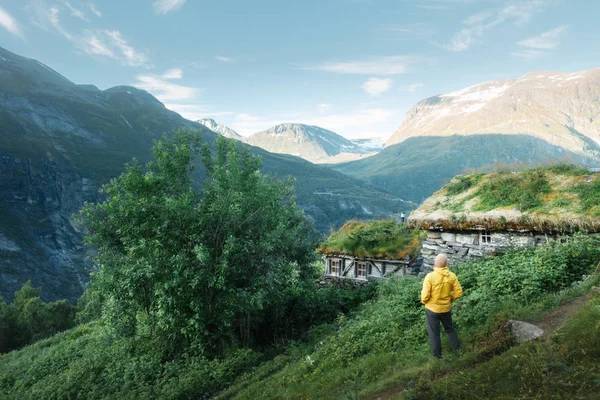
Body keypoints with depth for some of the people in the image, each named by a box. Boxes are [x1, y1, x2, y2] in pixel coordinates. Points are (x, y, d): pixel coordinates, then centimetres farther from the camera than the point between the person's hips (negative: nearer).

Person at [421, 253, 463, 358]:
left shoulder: (430, 276, -22)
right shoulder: (452, 276, -11)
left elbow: (425, 294, -21)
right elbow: (458, 292, -6)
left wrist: (424, 301, 0)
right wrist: (450, 298, 11)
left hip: (432, 308, -3)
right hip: (446, 308, 3)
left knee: (434, 332, 13)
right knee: (450, 328, 27)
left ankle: (437, 354, 24)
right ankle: (457, 347, 38)